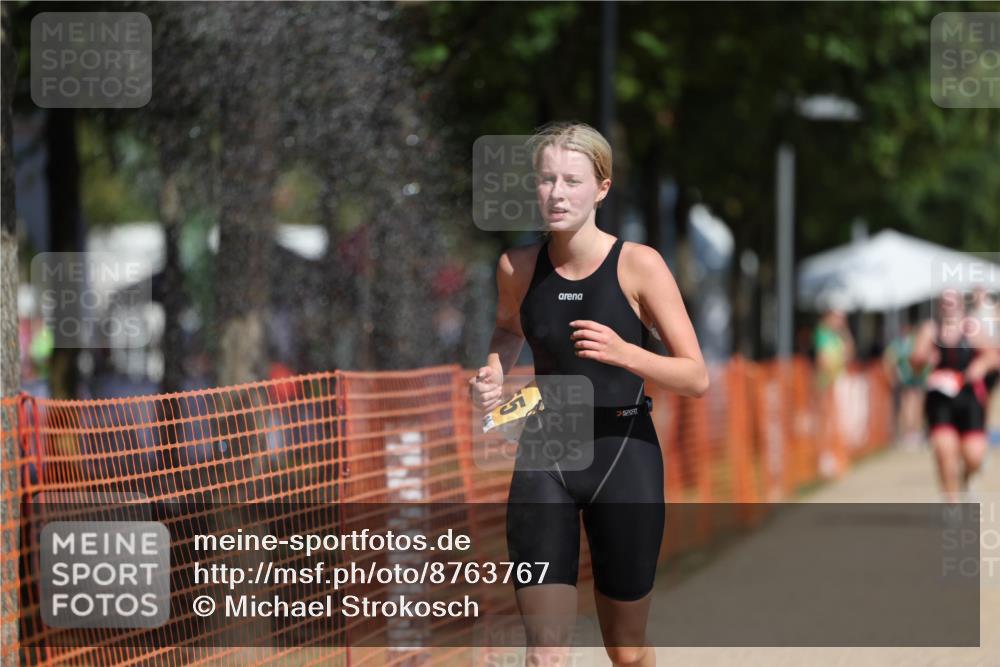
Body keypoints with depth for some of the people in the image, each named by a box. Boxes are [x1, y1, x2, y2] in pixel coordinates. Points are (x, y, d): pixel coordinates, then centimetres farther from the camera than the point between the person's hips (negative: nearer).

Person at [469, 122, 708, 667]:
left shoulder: (639, 265, -11)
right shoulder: (517, 267, -1)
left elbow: (697, 378, -11)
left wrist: (626, 354, -28)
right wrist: (494, 374, 1)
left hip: (624, 455, -1)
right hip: (544, 457, 2)